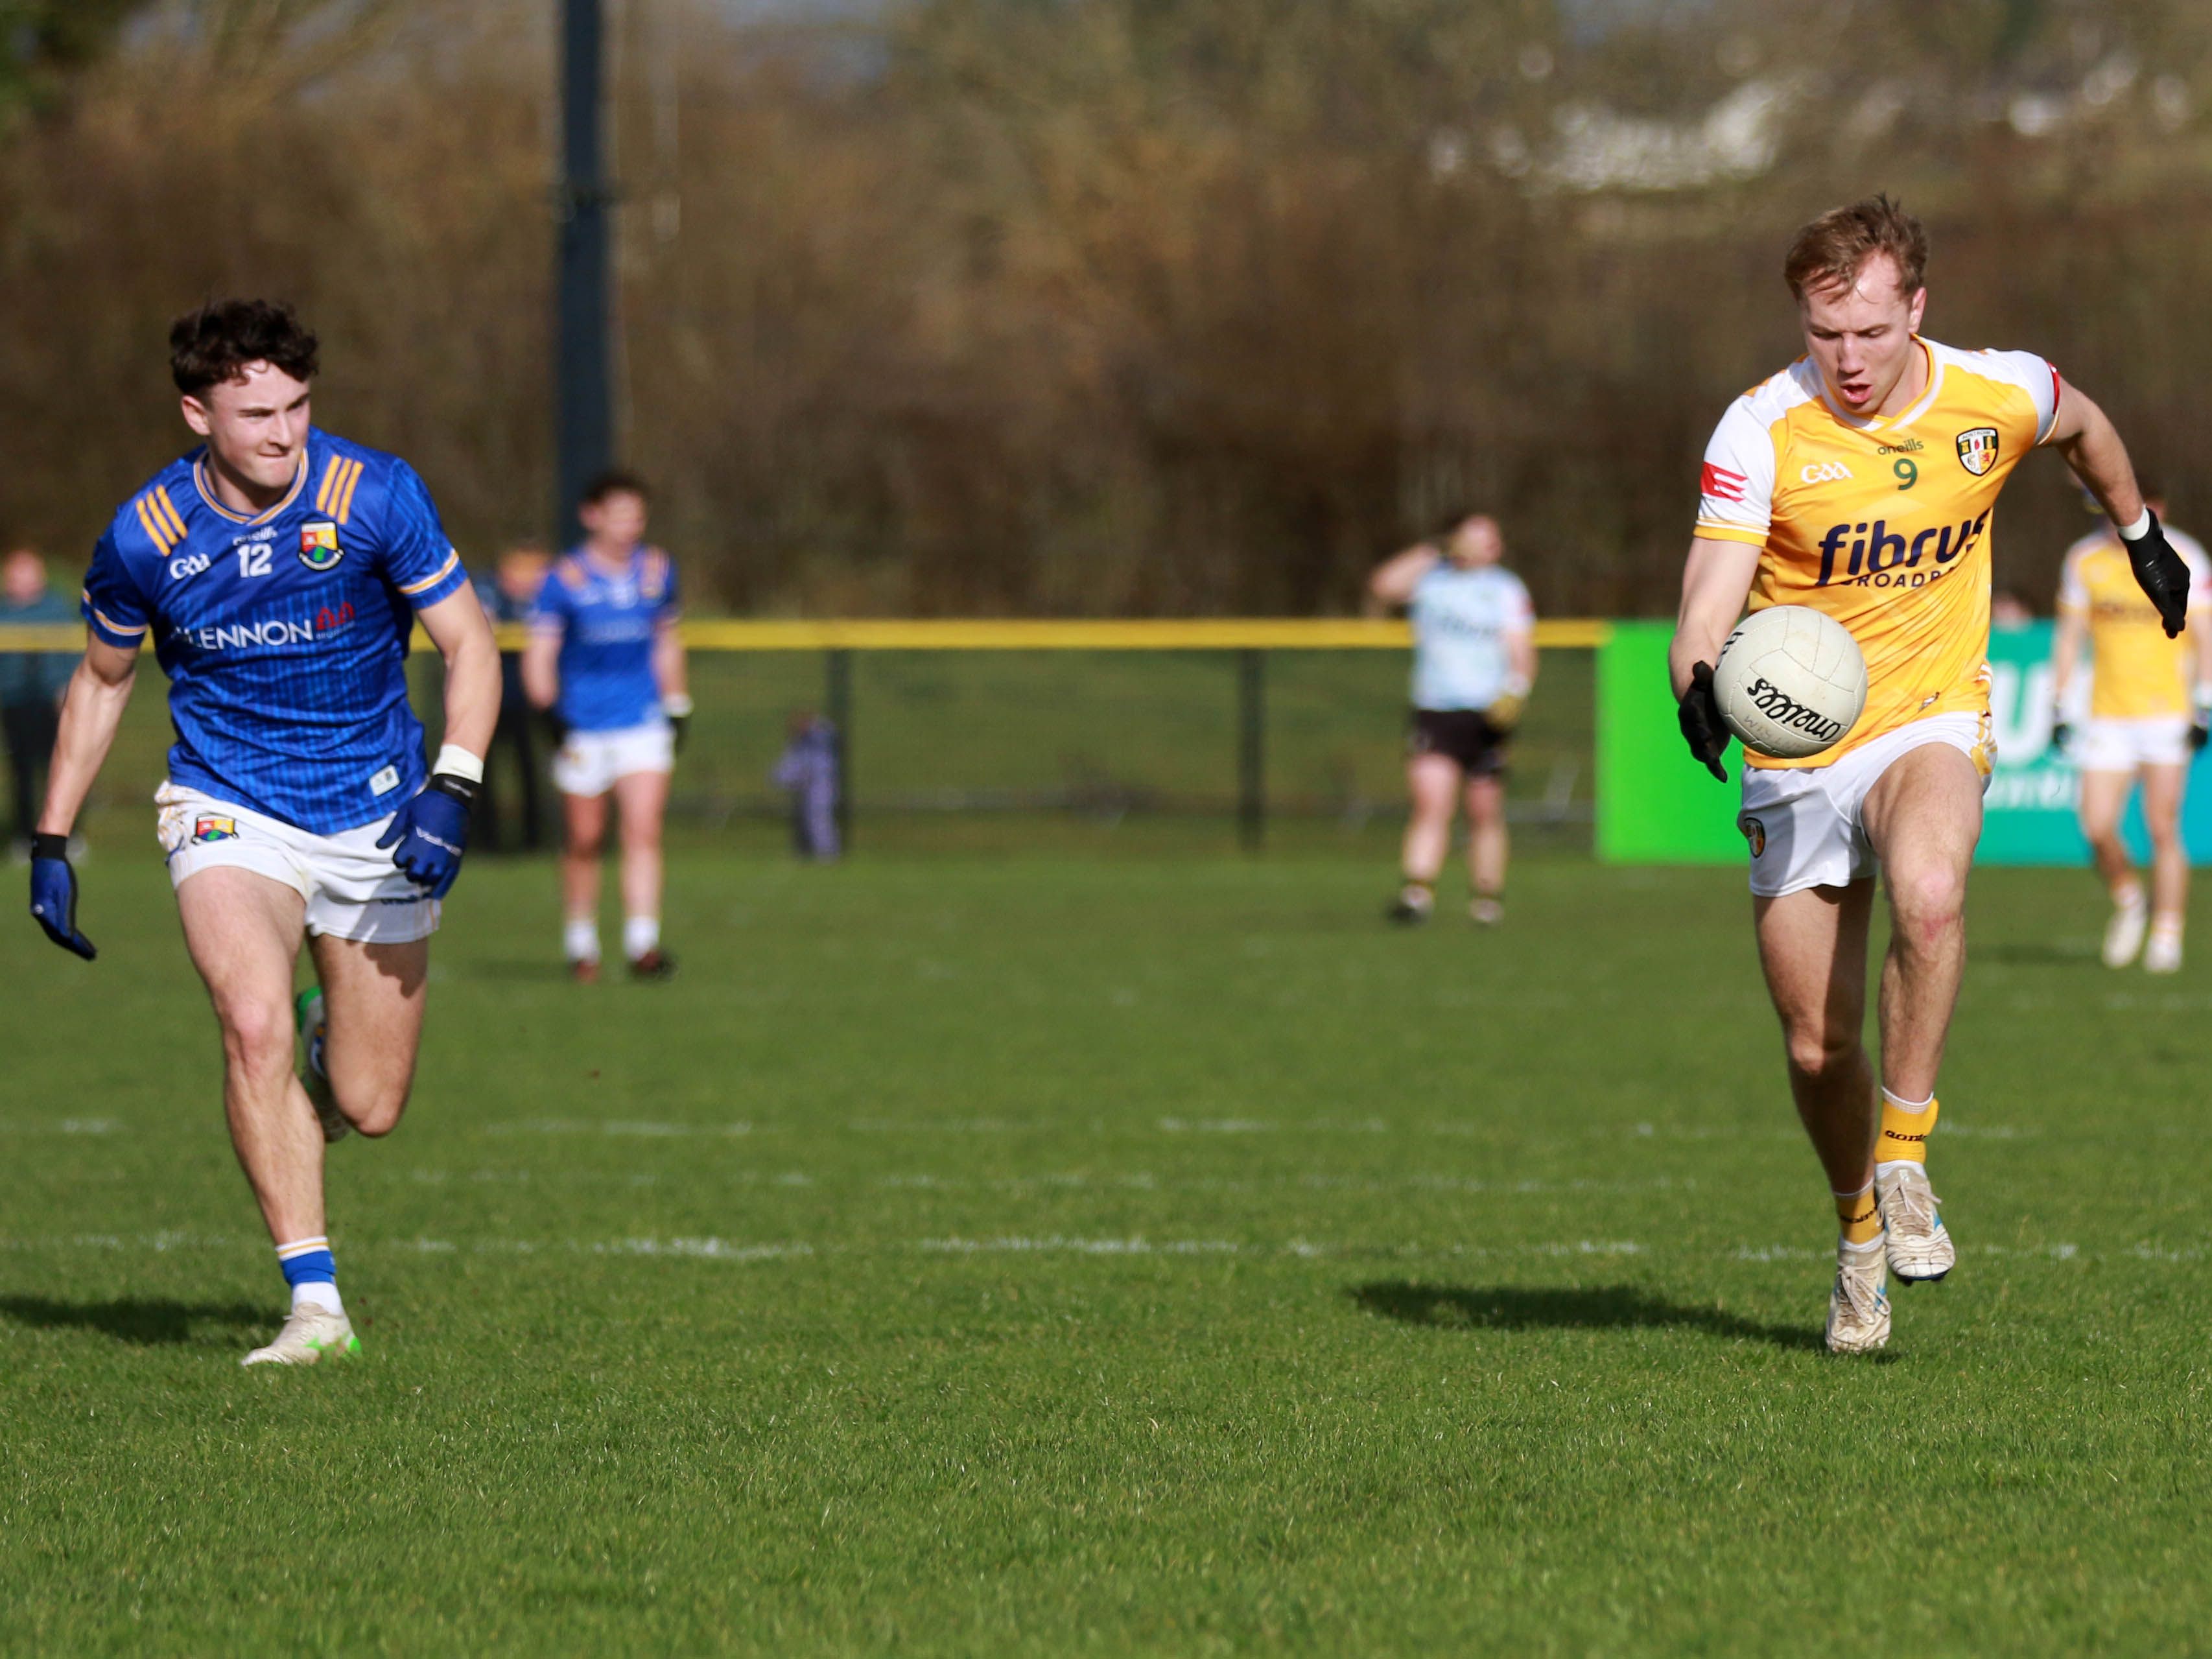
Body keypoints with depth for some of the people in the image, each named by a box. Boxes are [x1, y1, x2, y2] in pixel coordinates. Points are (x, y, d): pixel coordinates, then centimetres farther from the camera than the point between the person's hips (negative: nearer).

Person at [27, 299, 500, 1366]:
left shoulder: (374, 496, -14)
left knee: (368, 1109, 2)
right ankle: (314, 1302, -21)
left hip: (375, 815, 1)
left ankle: (338, 1035, 42)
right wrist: (50, 844, 8)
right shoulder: (143, 537, -10)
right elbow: (102, 680, 8)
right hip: (228, 808, -1)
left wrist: (452, 789, -21)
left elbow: (467, 645, -6)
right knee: (254, 1025, -28)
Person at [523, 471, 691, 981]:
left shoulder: (657, 570, 7)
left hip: (644, 723, 2)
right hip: (581, 725, -2)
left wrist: (677, 706, 20)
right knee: (584, 840, 6)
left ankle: (642, 944, -15)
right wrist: (547, 708, -19)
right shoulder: (566, 577, -6)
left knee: (643, 830, -12)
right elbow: (539, 652, -6)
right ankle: (581, 944, 22)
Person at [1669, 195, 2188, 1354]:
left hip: (1933, 720, -1)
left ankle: (1904, 1162, -20)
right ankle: (1860, 1230, 31)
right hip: (1797, 749, 1)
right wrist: (1701, 687, -44)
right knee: (1817, 1048, 2)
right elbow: (1710, 595, -23)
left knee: (1927, 893, -36)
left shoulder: (1998, 397, -8)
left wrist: (2141, 533, 29)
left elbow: (2083, 428, 17)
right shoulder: (1761, 431, -15)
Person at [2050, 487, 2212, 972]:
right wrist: (2059, 706, 9)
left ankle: (2167, 936, 2)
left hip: (2167, 712, -3)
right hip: (2108, 714, 3)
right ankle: (2128, 903, 21)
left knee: (2162, 829, -7)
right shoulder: (2085, 559, 5)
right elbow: (2069, 637, 12)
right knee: (2097, 828, -6)